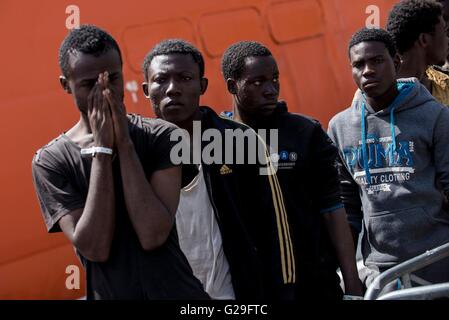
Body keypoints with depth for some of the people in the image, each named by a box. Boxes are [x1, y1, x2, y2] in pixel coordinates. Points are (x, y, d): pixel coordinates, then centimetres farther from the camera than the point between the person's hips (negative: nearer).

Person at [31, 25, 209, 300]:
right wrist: (101, 148, -19)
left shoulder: (162, 137, -7)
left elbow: (153, 236, -18)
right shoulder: (51, 161, -7)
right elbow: (95, 248, -18)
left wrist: (124, 143, -19)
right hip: (109, 293, 0)